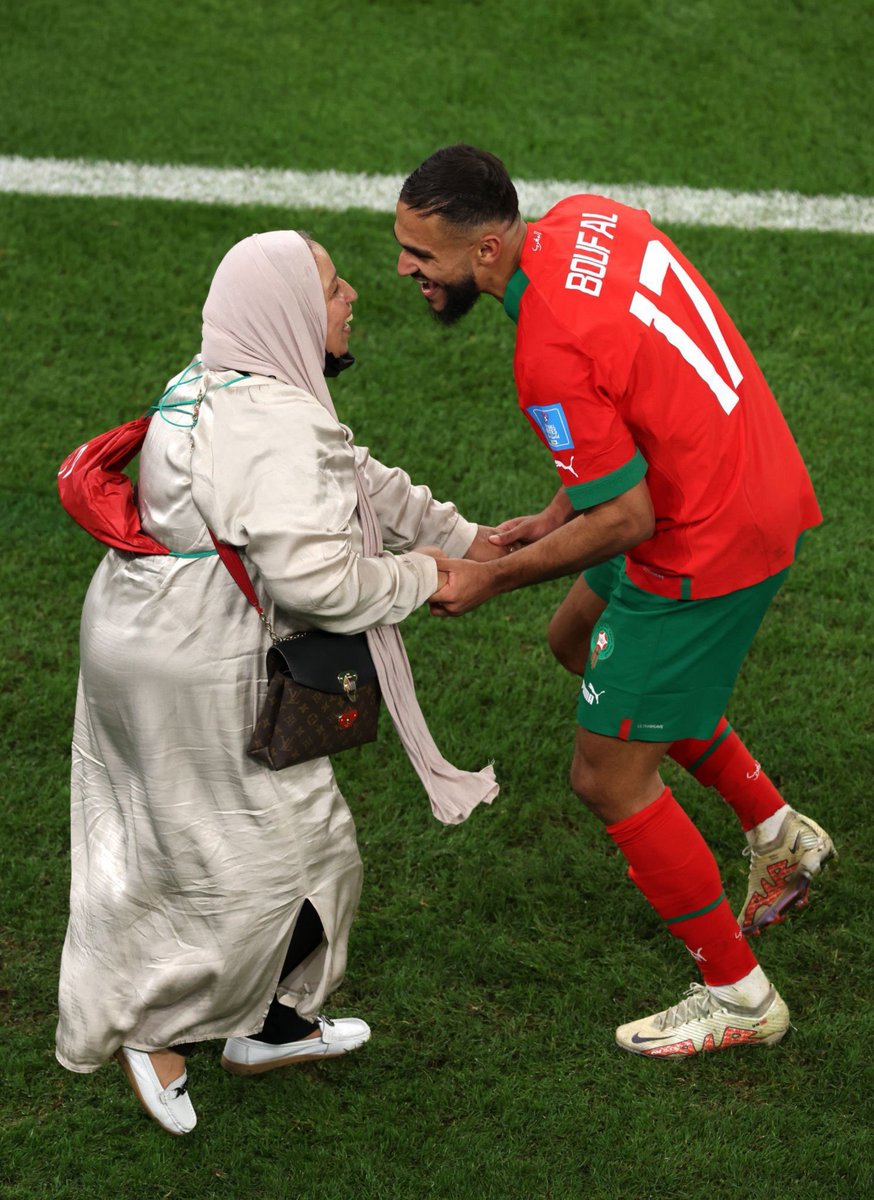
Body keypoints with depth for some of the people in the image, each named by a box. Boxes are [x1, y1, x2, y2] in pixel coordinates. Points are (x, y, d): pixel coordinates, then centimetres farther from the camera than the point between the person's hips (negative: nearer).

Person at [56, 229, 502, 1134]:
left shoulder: (224, 386, 9)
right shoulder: (274, 425, -25)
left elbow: (358, 480, 18)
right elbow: (316, 575, -30)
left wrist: (462, 536, 22)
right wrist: (420, 578, -13)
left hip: (141, 641, 11)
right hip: (198, 676, -11)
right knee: (273, 863, 5)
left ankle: (268, 1025, 36)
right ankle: (154, 1027, 19)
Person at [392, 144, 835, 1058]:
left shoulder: (551, 355, -29)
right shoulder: (584, 218, -1)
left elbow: (626, 519, -23)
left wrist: (493, 577, -12)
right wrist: (563, 513, 9)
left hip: (711, 546, -10)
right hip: (764, 487, 10)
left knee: (609, 777, 2)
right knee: (580, 640, 29)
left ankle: (738, 996, 17)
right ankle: (775, 831, 33)